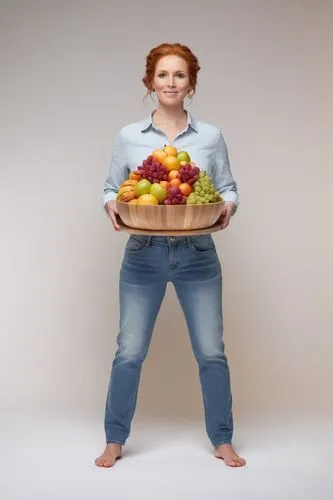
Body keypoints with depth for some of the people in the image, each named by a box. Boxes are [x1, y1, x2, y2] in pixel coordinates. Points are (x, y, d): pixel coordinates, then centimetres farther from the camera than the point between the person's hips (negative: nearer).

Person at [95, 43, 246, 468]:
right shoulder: (129, 137, 1)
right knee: (129, 352, 4)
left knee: (211, 352, 5)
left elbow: (228, 188, 7)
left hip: (198, 255, 1)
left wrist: (227, 208, -14)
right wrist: (112, 207, -14)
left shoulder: (210, 137, 2)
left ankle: (222, 441, 23)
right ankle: (114, 440, 23)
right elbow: (111, 189, 7)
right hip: (143, 255, 0)